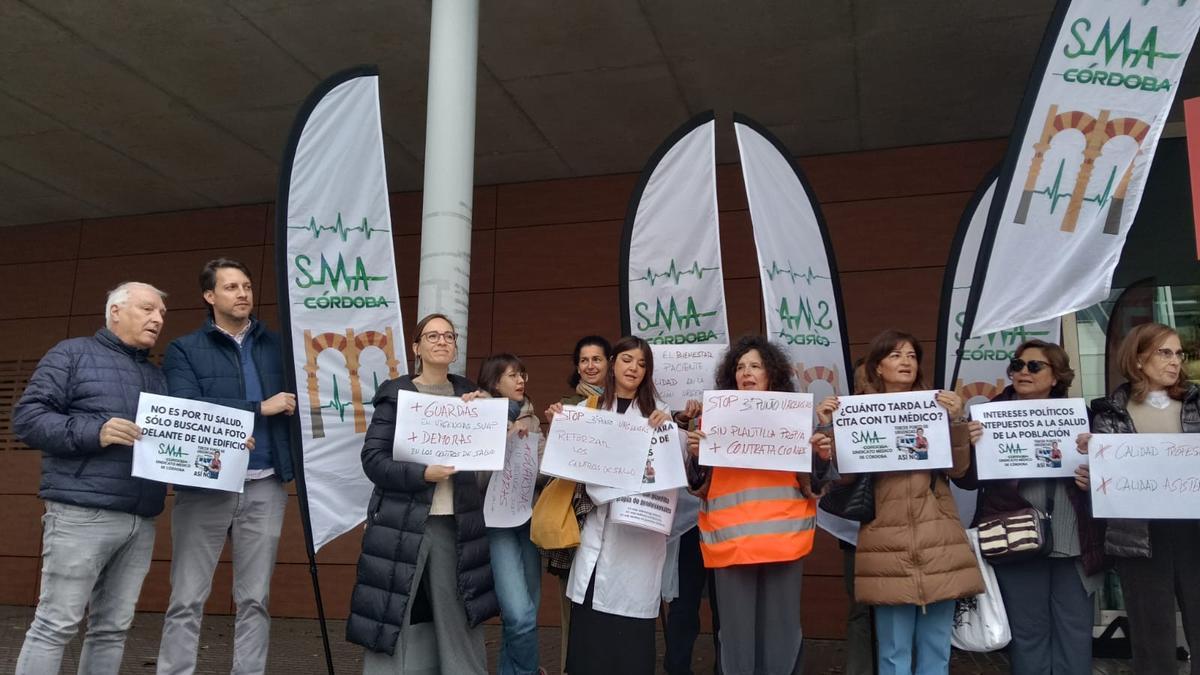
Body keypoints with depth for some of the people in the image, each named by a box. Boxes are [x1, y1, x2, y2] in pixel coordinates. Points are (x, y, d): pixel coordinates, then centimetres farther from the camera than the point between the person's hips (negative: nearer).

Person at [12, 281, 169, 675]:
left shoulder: (157, 376, 22)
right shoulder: (73, 354, 4)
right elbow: (26, 417, -5)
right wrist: (94, 432, -17)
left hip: (141, 522, 6)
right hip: (82, 516, -6)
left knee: (113, 628, 7)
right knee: (56, 624, -4)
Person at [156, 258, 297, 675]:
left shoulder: (276, 345, 12)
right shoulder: (184, 350, 3)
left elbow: (297, 400, 8)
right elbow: (186, 408, -12)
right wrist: (259, 409, -12)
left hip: (264, 486, 2)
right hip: (204, 486, -2)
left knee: (254, 599, 8)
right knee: (187, 599, 3)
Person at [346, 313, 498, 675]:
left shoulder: (470, 394, 13)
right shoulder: (395, 393, 2)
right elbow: (372, 459, -7)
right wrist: (422, 473, -18)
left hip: (458, 523, 3)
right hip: (404, 524, -2)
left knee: (458, 621, 3)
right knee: (397, 620, 0)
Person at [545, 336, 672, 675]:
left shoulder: (656, 411, 8)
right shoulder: (588, 408, 10)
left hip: (639, 524, -1)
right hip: (597, 521, 1)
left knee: (631, 623, -2)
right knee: (588, 625, -1)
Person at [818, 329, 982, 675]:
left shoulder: (935, 407, 11)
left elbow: (957, 469, 2)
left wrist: (956, 421, -11)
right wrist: (829, 428, -13)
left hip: (938, 543, 3)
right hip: (889, 545, -2)